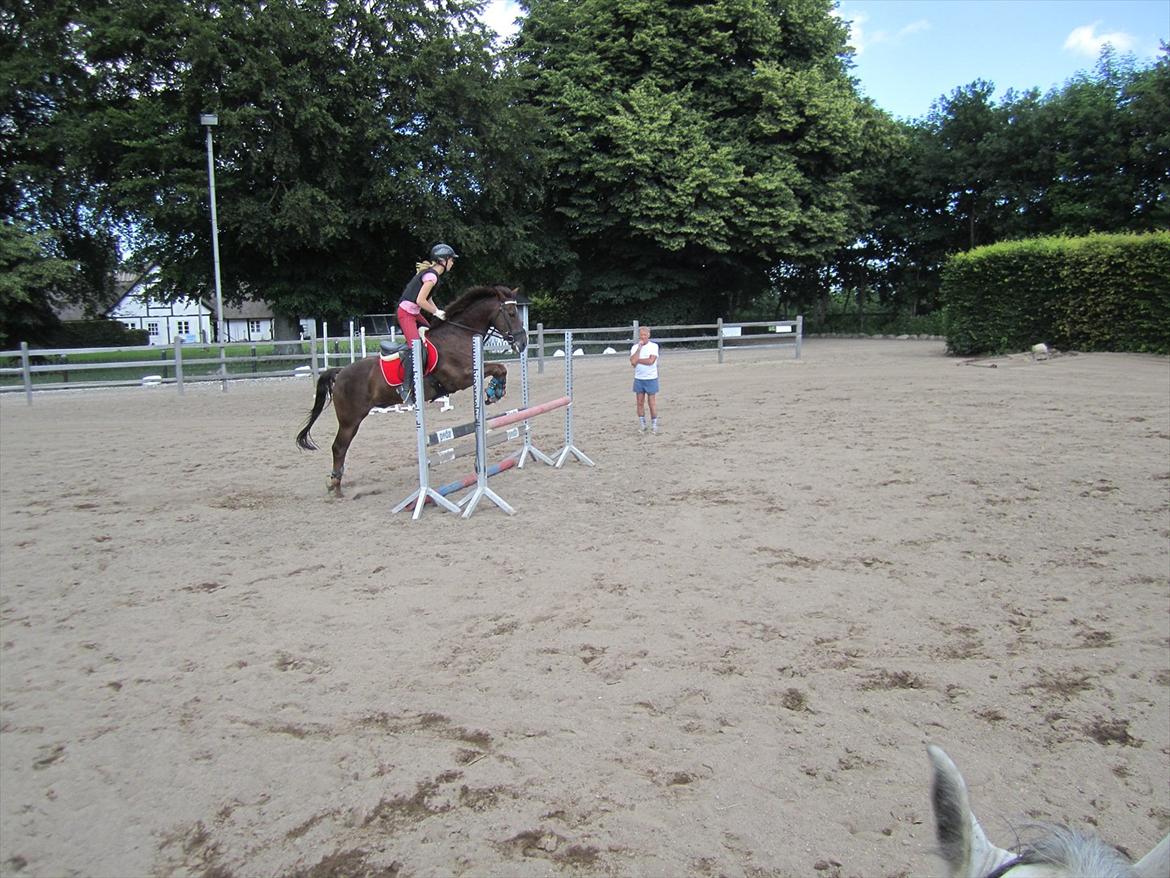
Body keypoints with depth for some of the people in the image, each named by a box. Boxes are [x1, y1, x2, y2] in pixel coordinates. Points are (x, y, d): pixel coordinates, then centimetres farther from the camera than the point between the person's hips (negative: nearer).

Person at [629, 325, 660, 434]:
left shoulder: (653, 346, -5)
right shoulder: (635, 347, 4)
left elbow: (651, 361, -18)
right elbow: (633, 361, -12)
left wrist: (637, 360, -9)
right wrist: (639, 347, -11)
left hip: (651, 379, -3)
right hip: (638, 379, 3)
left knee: (652, 402, -1)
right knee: (640, 402, 7)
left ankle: (654, 425, 7)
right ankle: (642, 425, 16)